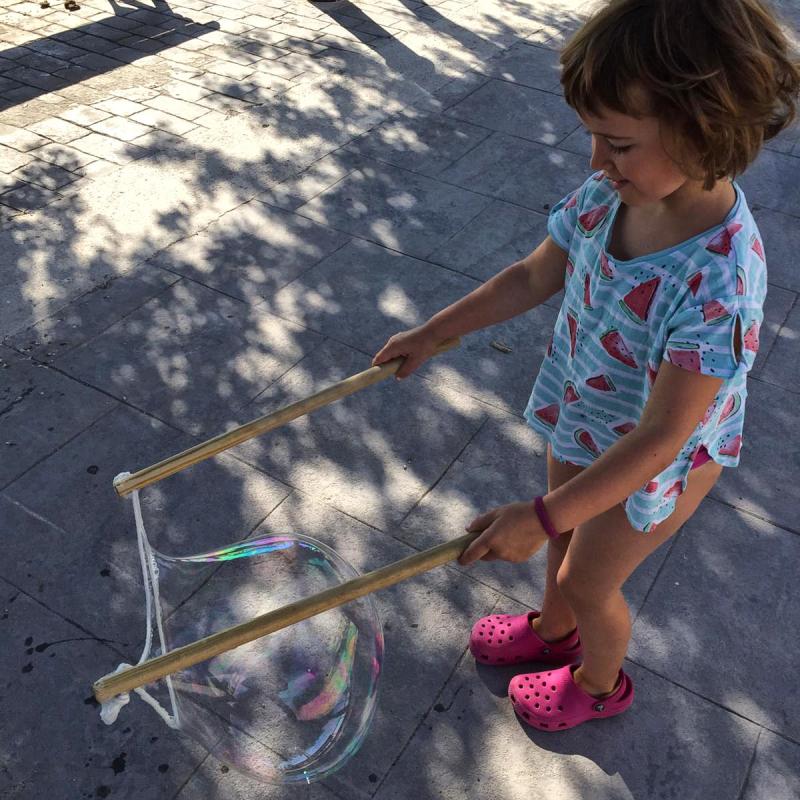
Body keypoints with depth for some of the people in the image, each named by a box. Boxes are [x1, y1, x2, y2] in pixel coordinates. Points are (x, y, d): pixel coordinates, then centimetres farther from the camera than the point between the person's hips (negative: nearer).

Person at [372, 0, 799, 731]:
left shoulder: (718, 281, -38)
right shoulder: (608, 195, -19)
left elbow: (660, 437, -34)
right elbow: (533, 276, -3)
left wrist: (542, 516, -36)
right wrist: (433, 333, -1)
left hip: (653, 464, -5)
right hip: (584, 417, 6)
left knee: (588, 579, 17)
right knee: (567, 542, 28)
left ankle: (599, 684, 51)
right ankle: (552, 632, 61)